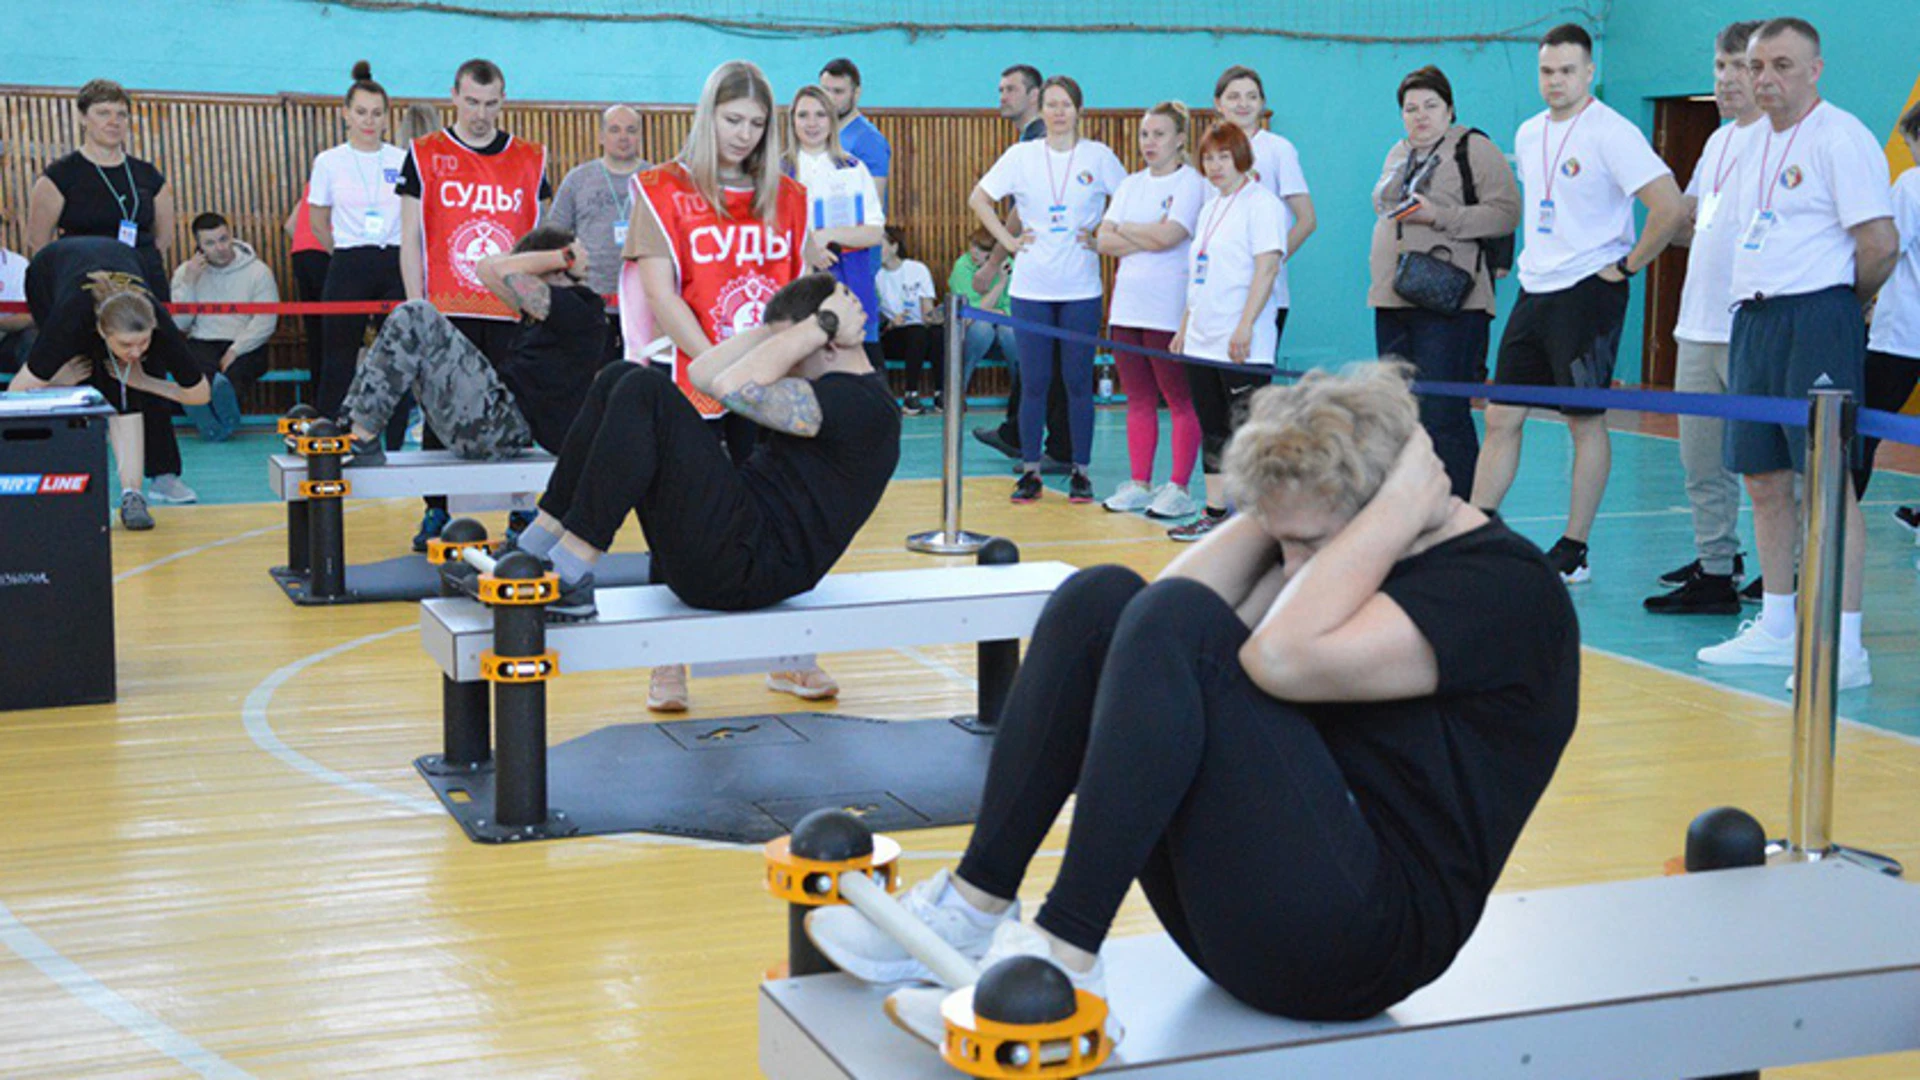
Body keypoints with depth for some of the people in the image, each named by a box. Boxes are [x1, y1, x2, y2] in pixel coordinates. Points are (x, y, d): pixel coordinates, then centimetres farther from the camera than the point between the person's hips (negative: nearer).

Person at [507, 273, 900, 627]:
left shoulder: (861, 404, -11)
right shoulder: (836, 387, 20)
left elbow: (734, 388, -22)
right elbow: (704, 375, 18)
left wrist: (822, 325, -12)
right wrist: (776, 329, 10)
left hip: (744, 568, -10)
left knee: (644, 392, -20)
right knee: (621, 380, 8)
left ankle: (569, 579, -20)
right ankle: (533, 550, 3)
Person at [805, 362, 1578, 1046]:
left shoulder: (1506, 588, -14)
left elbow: (1283, 660, -28)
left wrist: (1404, 505, -19)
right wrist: (1279, 510, 0)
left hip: (1363, 937, -9)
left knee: (1175, 622, -25)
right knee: (1100, 598, -4)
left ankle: (1063, 957, -26)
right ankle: (976, 905, -8)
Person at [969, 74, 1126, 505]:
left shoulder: (1098, 156, 3)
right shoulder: (1022, 156, 4)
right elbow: (979, 199, 11)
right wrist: (1008, 240, 3)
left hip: (1081, 287, -1)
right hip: (1032, 287, 1)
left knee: (1078, 381, 2)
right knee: (1033, 382, 2)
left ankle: (1081, 471, 11)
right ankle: (1030, 471, 11)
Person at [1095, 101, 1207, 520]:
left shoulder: (1192, 184, -4)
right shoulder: (1130, 185, 16)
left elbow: (1168, 236, -17)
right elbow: (1105, 240, 7)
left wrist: (1126, 229, -1)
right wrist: (1149, 239, -7)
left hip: (1170, 309, -6)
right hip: (1128, 305, 6)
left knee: (1180, 401, -2)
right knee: (1138, 401, 9)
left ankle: (1179, 488, 1)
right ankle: (1139, 485, 14)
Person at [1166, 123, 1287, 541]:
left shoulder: (1261, 203, -7)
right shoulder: (1210, 208, 18)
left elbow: (1267, 268, -16)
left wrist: (1245, 326, -22)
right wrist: (1185, 327, 19)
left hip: (1244, 347, -8)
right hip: (1203, 342, 8)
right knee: (1212, 429, 11)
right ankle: (1214, 514, 17)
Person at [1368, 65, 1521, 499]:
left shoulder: (1474, 149, -3)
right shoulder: (1398, 155, 20)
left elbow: (1506, 213, -12)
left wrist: (1439, 217, -18)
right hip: (1392, 301, 8)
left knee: (1442, 414, -13)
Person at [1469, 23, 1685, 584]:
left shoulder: (1611, 133, -12)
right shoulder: (1528, 134, 11)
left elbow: (1670, 208, -18)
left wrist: (1625, 266, -13)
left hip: (1588, 291, -7)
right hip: (1534, 289, 7)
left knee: (1586, 421, 0)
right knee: (1501, 416, 6)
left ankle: (1574, 551, 7)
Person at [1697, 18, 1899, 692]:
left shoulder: (1839, 137, -9)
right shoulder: (1756, 143, 17)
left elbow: (1881, 243, -12)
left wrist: (1846, 304, 1)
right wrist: (1754, 305, 15)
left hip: (1816, 316, -8)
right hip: (1751, 319, 8)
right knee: (1764, 481, 10)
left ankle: (1844, 647, -9)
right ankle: (1775, 629, 20)